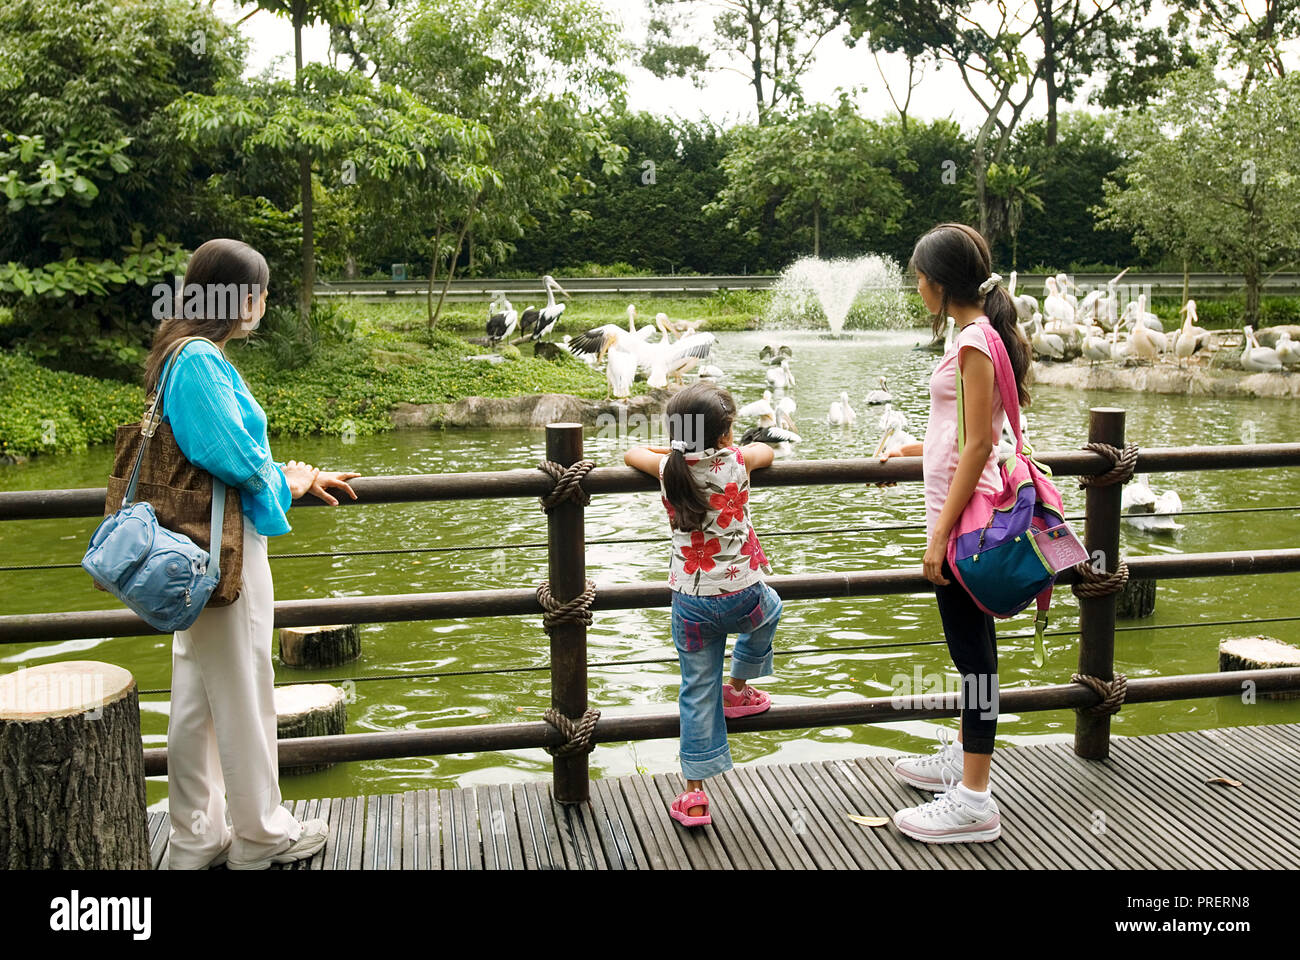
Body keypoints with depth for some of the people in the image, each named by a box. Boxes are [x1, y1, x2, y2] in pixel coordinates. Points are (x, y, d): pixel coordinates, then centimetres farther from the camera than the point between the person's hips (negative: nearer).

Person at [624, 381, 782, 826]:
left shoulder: (668, 469, -4)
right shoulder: (736, 462, -8)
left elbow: (633, 452, 18)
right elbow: (767, 450, 16)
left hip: (690, 603, 2)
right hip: (742, 597, -2)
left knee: (698, 693, 9)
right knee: (769, 609, 34)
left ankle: (694, 795, 11)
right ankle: (738, 689, 45)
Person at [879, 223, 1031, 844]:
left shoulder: (975, 341, -17)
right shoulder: (979, 334, 13)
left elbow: (978, 445, -20)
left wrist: (942, 531, -20)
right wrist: (912, 451, 29)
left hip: (964, 516, -10)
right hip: (965, 515, 10)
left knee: (972, 650, -4)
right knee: (969, 645, 20)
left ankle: (974, 803, 4)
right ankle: (962, 759, 36)